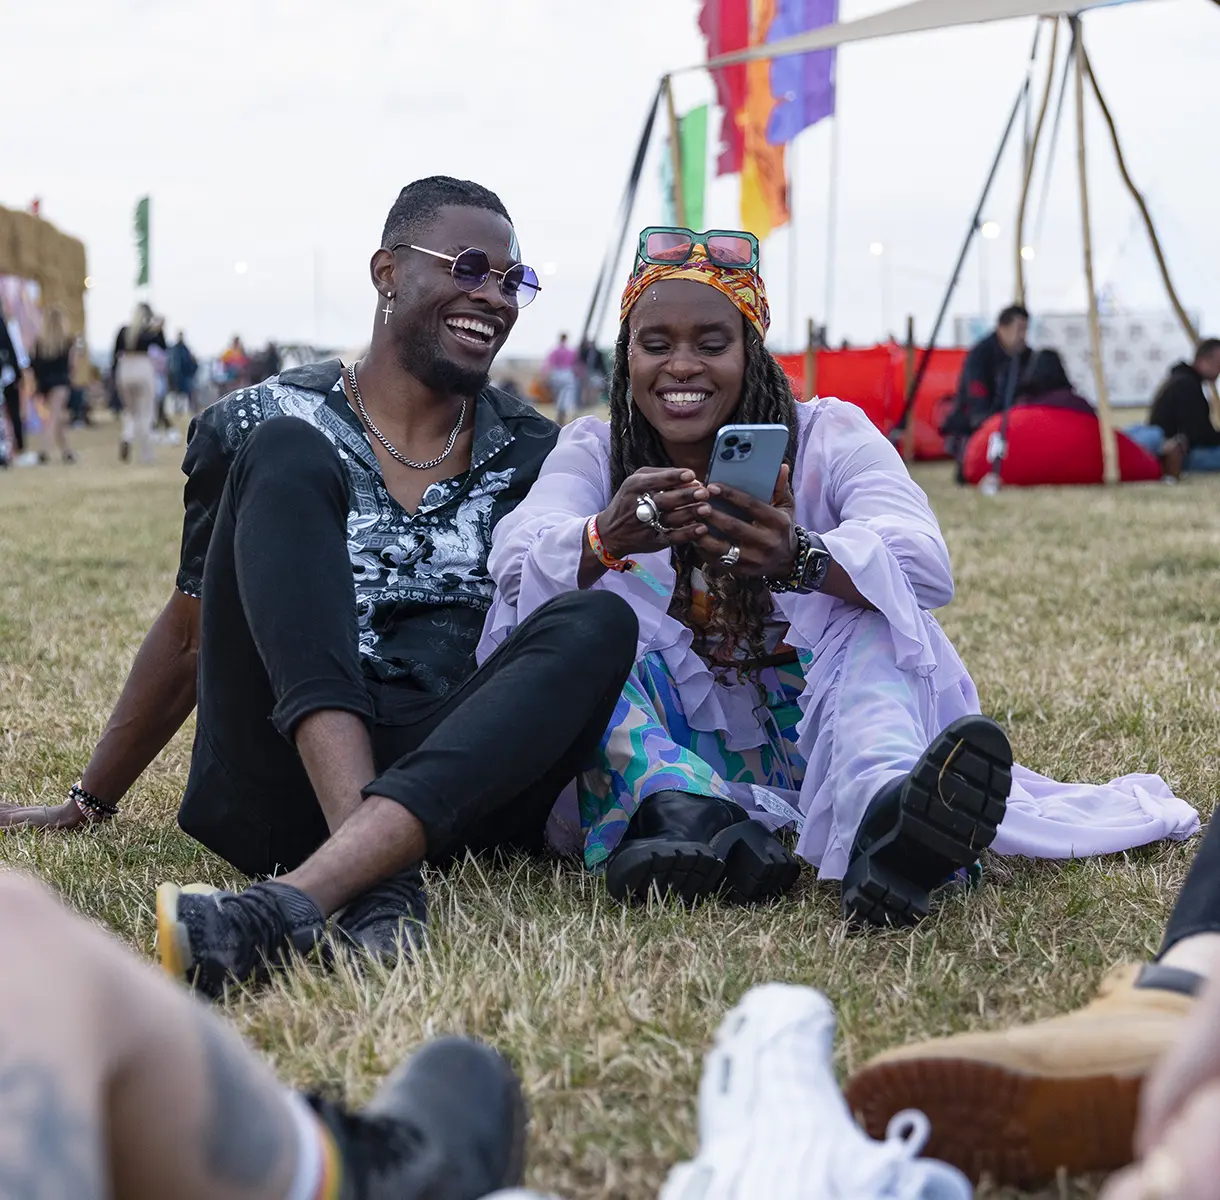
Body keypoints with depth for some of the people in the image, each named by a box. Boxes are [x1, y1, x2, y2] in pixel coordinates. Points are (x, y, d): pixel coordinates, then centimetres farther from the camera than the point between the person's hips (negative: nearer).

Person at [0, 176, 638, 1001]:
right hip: (282, 786, -2)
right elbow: (191, 632, 14)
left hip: (451, 788, 2)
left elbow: (572, 638, 13)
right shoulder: (276, 427, 7)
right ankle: (375, 882, -40)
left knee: (602, 623, -25)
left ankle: (294, 902, -44)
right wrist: (90, 803, 16)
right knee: (285, 458, -18)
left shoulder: (532, 456, 13)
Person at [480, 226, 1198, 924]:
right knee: (576, 608, -22)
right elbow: (516, 562, -19)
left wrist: (802, 558, -44)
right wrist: (605, 540, -42)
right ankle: (685, 814, -50)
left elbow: (928, 565, -22)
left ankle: (879, 812, -56)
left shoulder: (830, 438, -1)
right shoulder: (592, 453, 4)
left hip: (809, 737, 0)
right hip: (658, 747, 1)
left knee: (873, 603, -24)